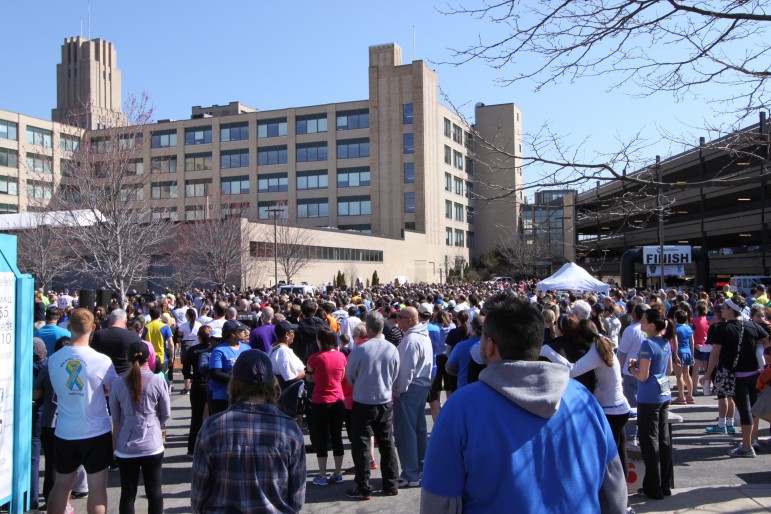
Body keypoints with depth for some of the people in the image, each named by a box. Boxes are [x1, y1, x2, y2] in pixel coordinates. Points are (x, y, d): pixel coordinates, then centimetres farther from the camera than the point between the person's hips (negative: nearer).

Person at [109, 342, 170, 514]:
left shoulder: (118, 384, -4)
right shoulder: (158, 381, -9)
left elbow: (115, 420, 4)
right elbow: (166, 413, 0)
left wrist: (115, 445, 17)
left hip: (126, 447, 1)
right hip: (152, 445, -1)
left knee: (127, 493, 10)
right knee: (154, 491, 11)